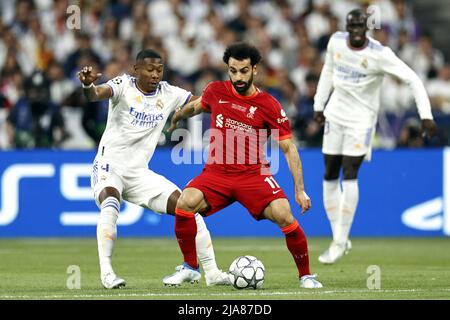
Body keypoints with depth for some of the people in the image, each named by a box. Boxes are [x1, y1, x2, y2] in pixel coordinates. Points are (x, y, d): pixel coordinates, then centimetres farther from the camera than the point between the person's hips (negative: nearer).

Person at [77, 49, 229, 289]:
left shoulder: (169, 93, 3)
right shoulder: (124, 85, -12)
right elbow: (95, 95, -31)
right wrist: (88, 84, -54)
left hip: (139, 173, 5)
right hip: (109, 165, -5)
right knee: (111, 203, -36)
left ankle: (212, 273, 8)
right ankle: (106, 271, -34)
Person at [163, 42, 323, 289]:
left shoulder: (269, 106, -7)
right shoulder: (216, 91, 1)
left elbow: (289, 148, -3)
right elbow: (196, 106, 27)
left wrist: (299, 190, -8)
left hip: (253, 174, -2)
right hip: (216, 173, 2)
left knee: (283, 215, -25)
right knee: (186, 202, -25)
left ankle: (306, 275, -5)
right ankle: (190, 268, -5)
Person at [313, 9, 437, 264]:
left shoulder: (380, 54, -19)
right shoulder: (336, 41, -3)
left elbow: (412, 79, -20)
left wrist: (426, 115, -28)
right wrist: (319, 105, 16)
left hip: (362, 119, -5)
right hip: (335, 114, 5)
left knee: (349, 175, -15)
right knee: (330, 176, 4)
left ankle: (340, 242, -9)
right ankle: (340, 239, 14)